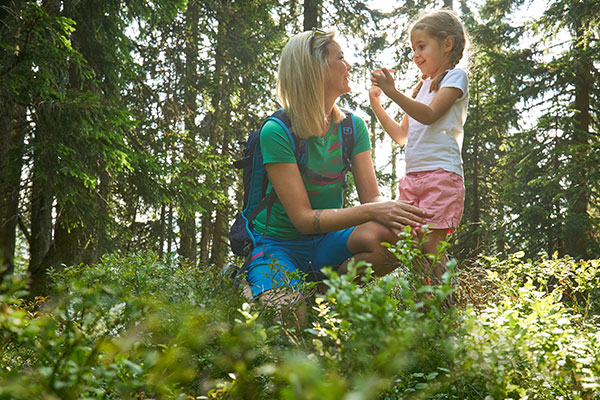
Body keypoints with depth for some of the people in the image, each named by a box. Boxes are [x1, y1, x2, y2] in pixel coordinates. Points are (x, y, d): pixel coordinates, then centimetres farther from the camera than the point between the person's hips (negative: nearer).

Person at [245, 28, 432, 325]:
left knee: (392, 234, -27)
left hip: (328, 244, 5)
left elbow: (372, 196, -4)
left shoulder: (352, 127, 1)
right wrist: (369, 211, -34)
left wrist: (391, 210, -29)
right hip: (279, 245, -5)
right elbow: (303, 218, -22)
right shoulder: (276, 132, -18)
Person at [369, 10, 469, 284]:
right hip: (413, 177, 8)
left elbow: (429, 115, -13)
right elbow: (401, 135, 25)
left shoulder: (455, 77, 3)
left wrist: (392, 91, -18)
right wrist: (376, 105, 18)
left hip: (441, 173, -8)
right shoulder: (423, 87, 24)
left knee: (429, 245, -16)